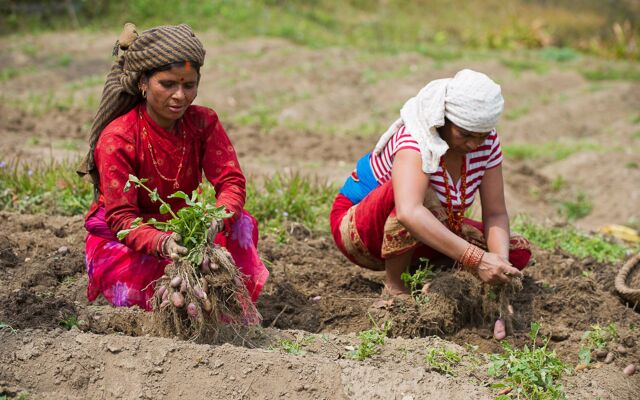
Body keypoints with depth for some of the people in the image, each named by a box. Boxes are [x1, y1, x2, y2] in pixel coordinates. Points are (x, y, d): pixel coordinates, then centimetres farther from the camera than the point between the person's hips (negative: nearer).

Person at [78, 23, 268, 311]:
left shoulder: (204, 123, -9)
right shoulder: (116, 139, -23)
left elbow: (231, 181, -16)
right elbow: (121, 217, -27)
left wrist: (216, 220, -41)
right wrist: (162, 244, -48)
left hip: (184, 228, 3)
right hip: (120, 236, -3)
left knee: (241, 223, -24)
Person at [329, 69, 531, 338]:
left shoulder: (486, 142, -12)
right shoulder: (416, 140, -33)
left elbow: (495, 214, -12)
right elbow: (409, 213, -50)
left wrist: (501, 263, -33)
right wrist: (475, 259, -55)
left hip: (416, 237, 7)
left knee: (518, 252, -7)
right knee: (422, 193, -39)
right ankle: (393, 288, -20)